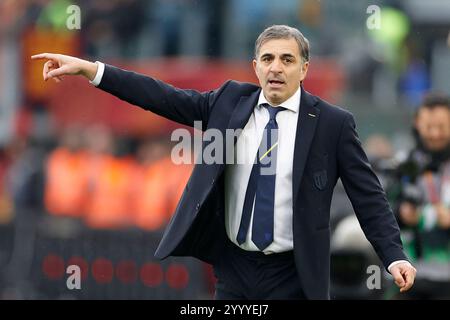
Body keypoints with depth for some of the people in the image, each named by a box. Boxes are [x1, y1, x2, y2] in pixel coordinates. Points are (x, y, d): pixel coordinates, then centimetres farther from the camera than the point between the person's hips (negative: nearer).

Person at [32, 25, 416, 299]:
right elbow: (165, 98, 2)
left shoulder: (333, 123, -5)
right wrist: (88, 69, -4)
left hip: (292, 277, -3)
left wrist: (395, 256, -15)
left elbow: (369, 196, -4)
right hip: (233, 269, 3)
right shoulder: (231, 101, 4)